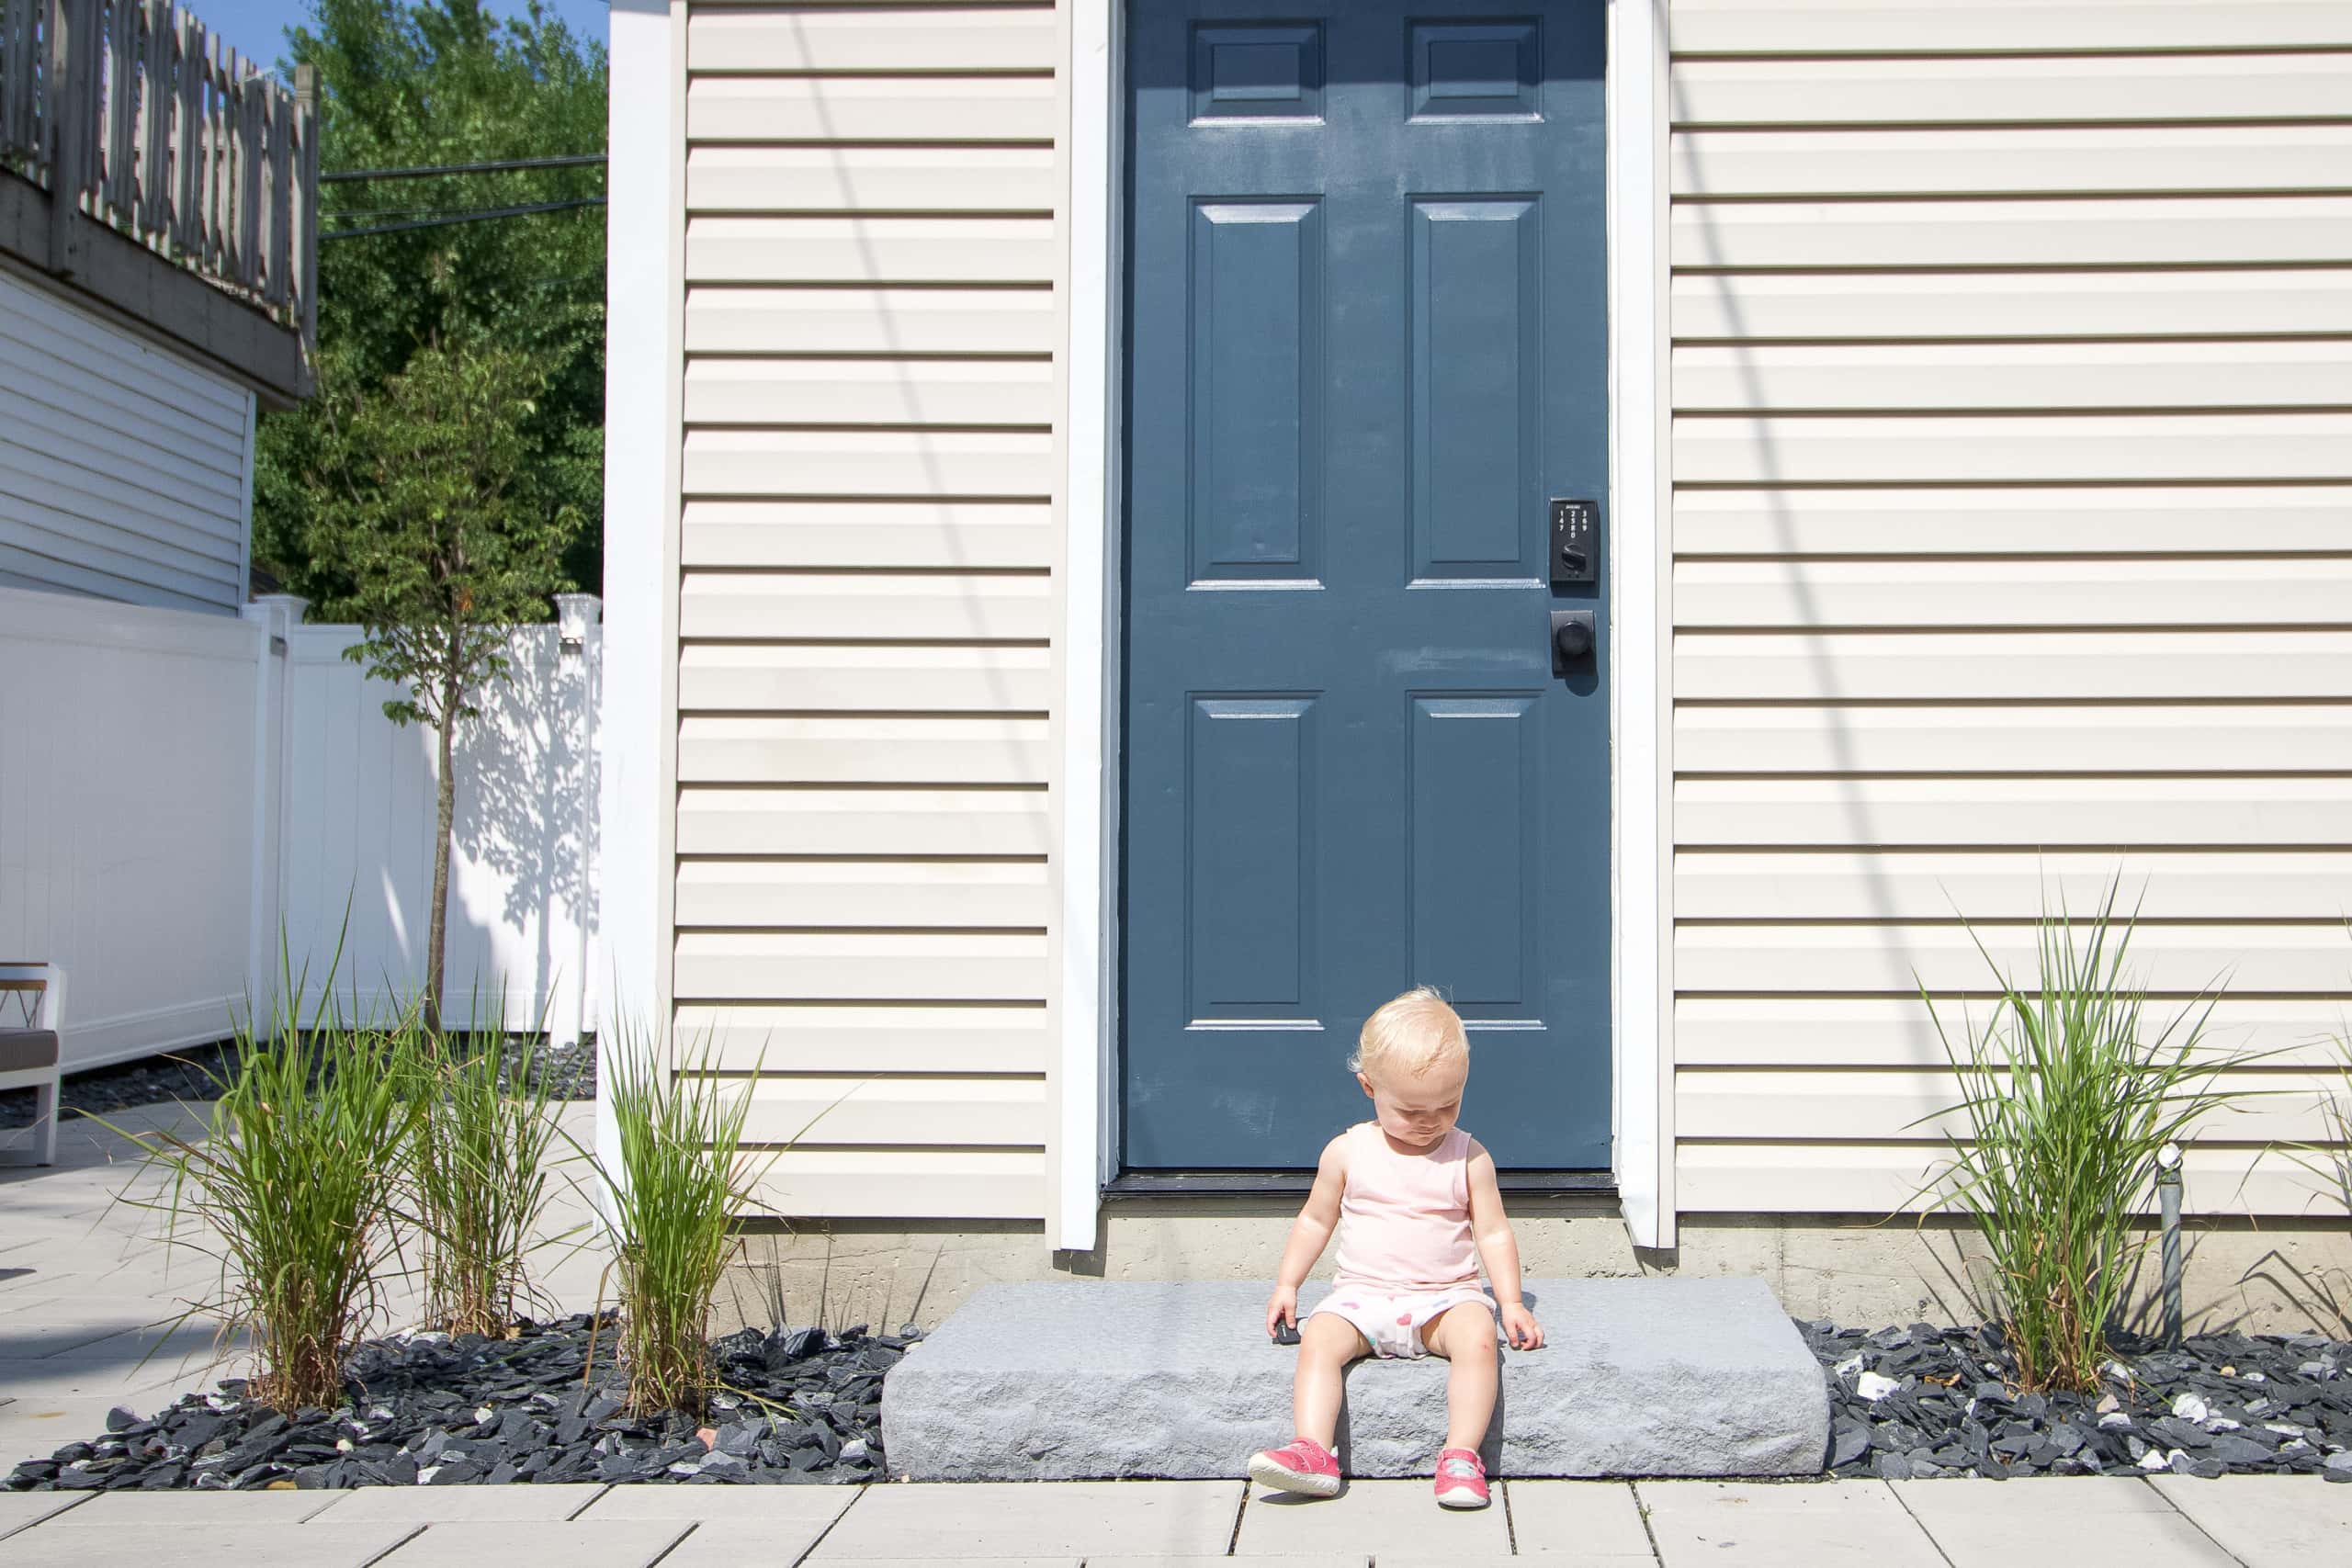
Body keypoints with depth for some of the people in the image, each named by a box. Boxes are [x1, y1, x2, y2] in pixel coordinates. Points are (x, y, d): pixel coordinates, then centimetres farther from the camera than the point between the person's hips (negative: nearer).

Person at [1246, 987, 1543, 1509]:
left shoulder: (1469, 1158, 4)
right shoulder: (1346, 1153, 5)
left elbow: (1493, 1233, 6)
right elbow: (1315, 1220, 15)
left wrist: (1511, 1301, -5)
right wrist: (1287, 1284, 8)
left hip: (1446, 1296, -1)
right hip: (1362, 1294, 1)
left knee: (1478, 1337, -32)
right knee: (1318, 1340, -28)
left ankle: (1462, 1456, -32)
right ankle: (1312, 1452, -36)